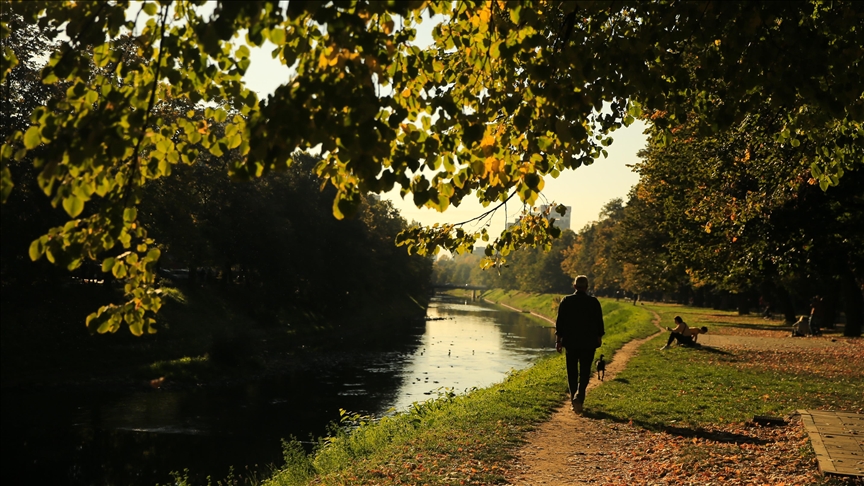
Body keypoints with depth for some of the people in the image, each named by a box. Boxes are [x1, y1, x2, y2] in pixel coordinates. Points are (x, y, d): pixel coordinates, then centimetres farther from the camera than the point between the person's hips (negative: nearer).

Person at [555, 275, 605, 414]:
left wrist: (558, 340, 6)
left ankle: (574, 399, 15)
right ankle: (579, 397, -18)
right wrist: (599, 338, 16)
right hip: (588, 343, -1)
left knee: (572, 372, 12)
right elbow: (599, 323, 2)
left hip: (570, 342, 1)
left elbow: (559, 322, 0)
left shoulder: (566, 301, -1)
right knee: (584, 372, 2)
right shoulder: (594, 302, -4)